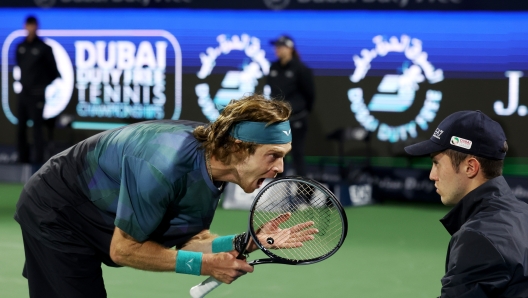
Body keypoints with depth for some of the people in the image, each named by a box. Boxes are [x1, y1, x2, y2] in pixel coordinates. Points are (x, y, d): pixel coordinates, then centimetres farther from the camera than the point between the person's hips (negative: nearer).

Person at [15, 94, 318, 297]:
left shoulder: (213, 161, -13)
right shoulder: (165, 167, -39)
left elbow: (187, 240, -4)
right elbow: (123, 249, -29)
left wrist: (247, 243, -19)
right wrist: (206, 265, -28)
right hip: (53, 213, -8)